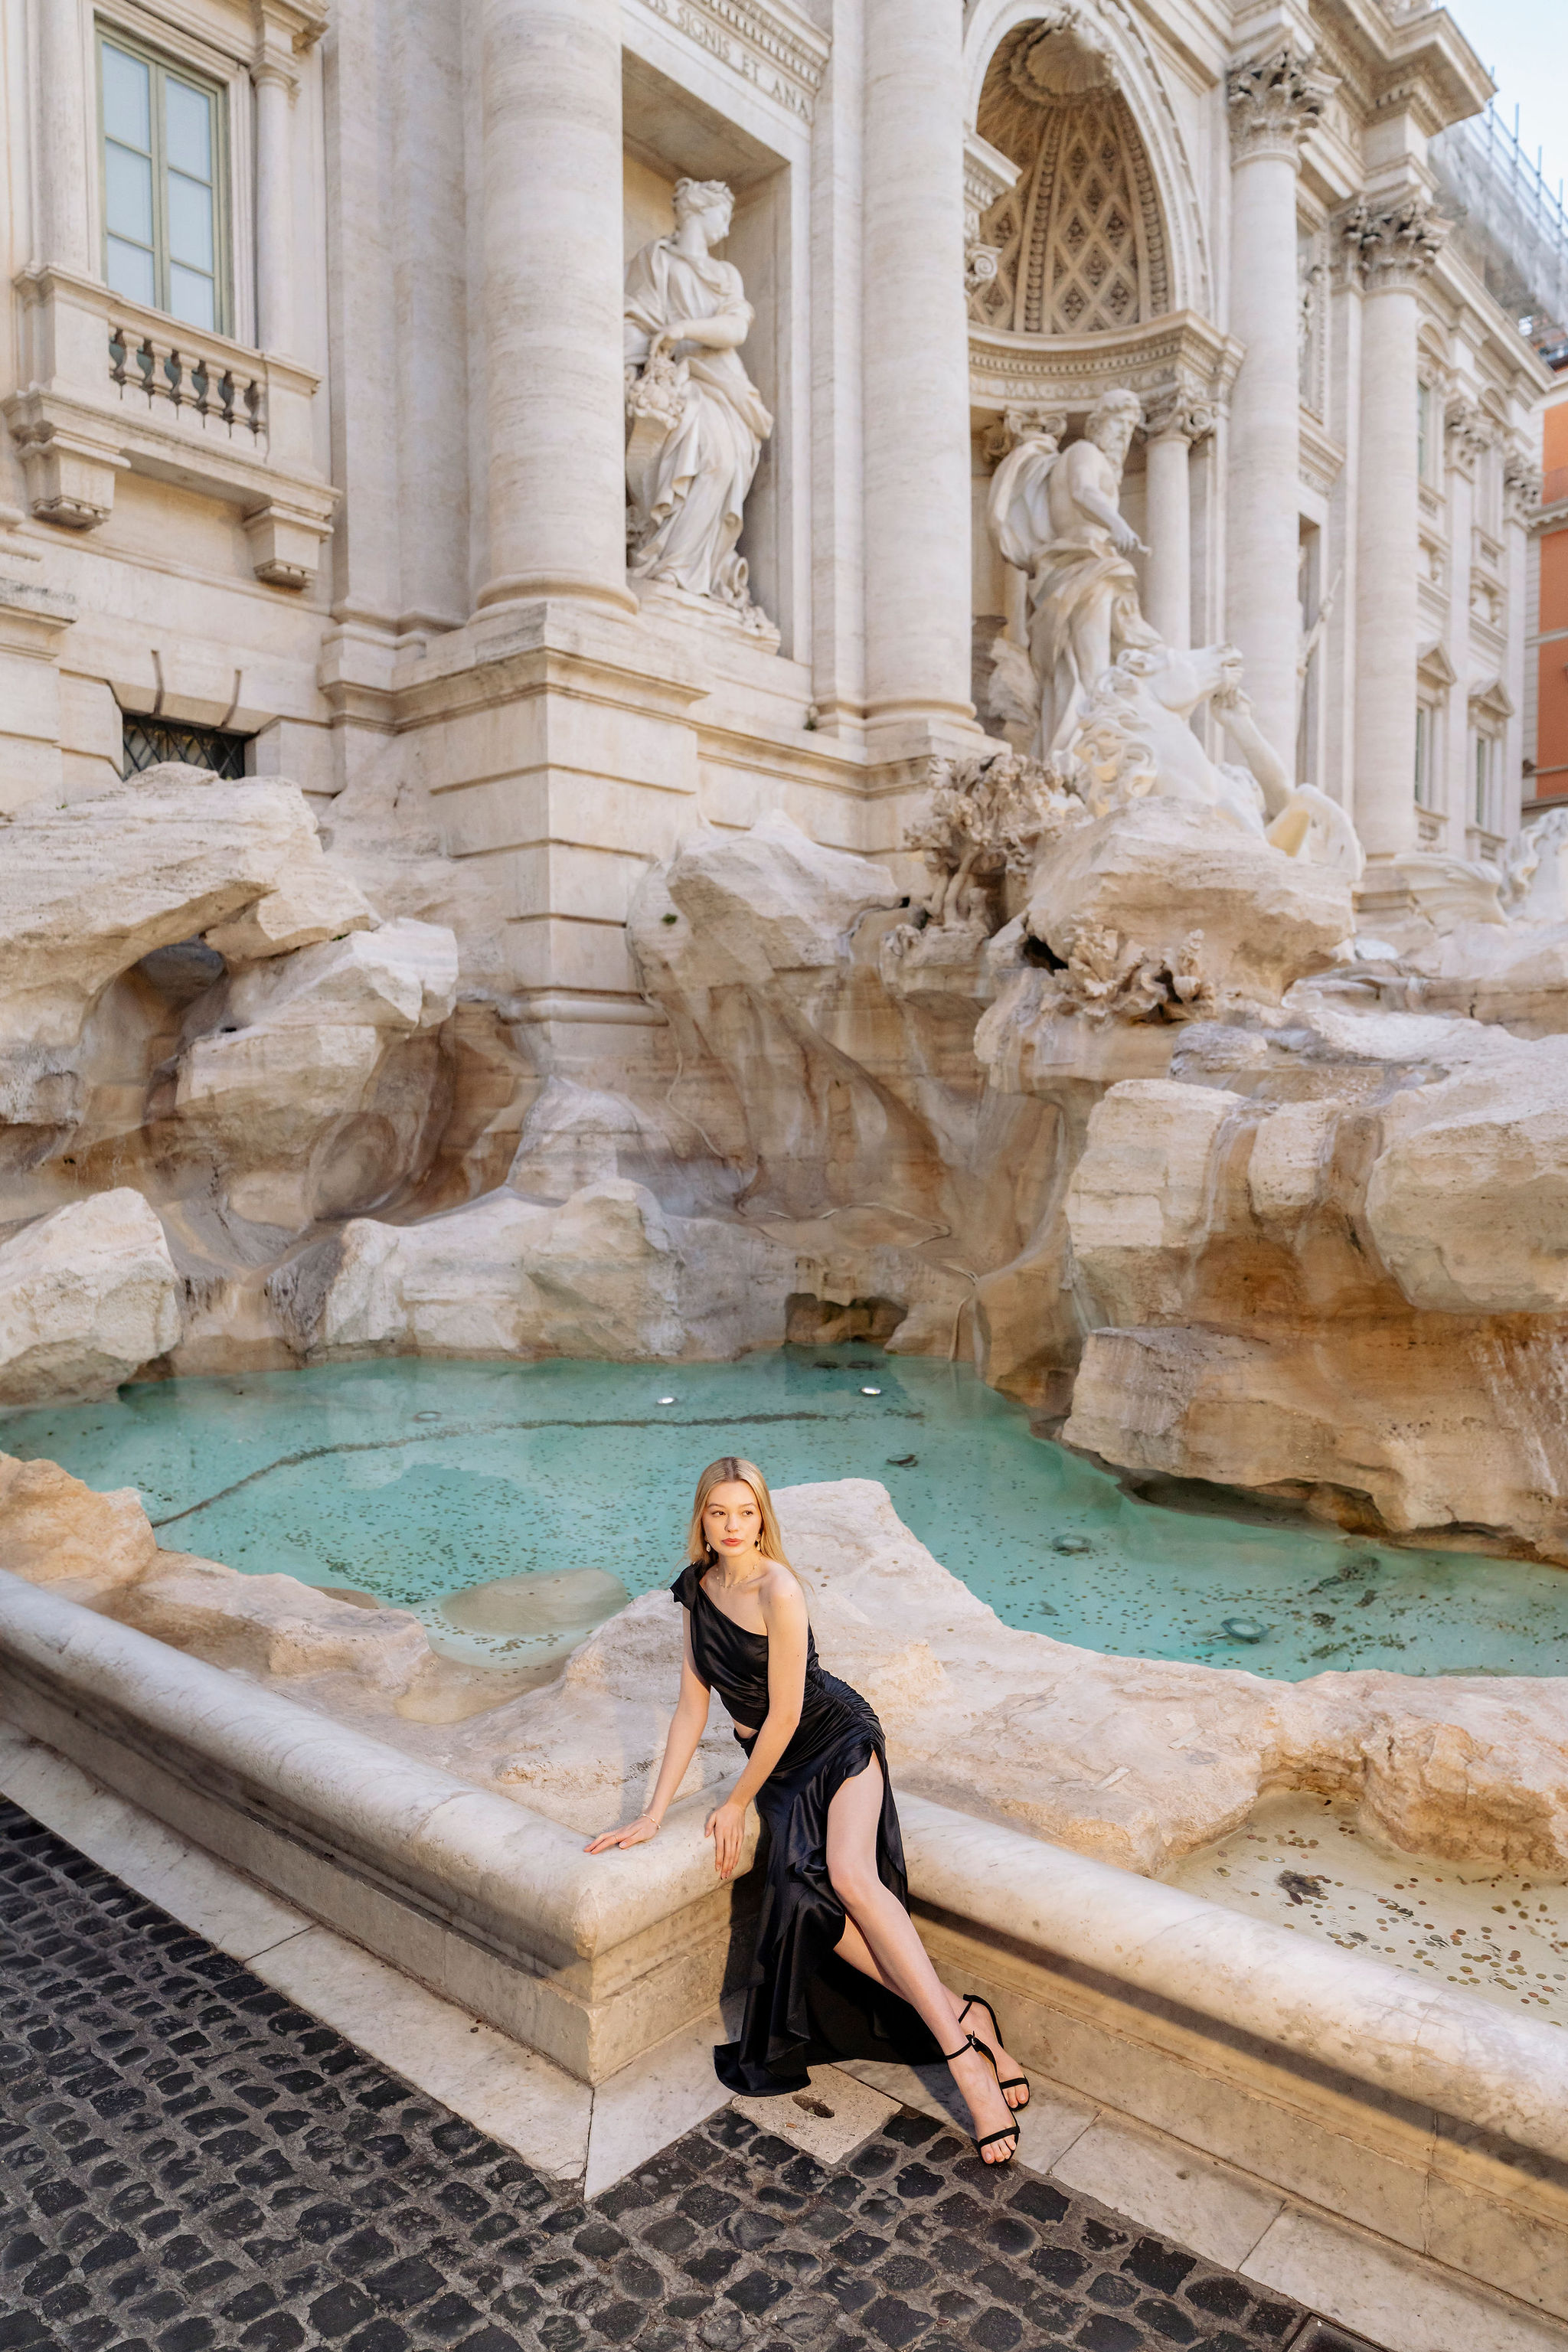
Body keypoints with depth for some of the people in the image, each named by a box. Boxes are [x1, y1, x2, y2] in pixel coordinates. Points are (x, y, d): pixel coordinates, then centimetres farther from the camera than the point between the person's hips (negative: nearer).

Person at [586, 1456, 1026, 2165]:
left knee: (850, 1874, -30)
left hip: (836, 1738, -5)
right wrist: (653, 1814, 3)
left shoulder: (777, 1590, -20)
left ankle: (960, 2050, -26)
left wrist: (736, 1803, -5)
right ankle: (959, 2015, -16)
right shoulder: (696, 1589, 1)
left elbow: (784, 1714, -16)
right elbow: (693, 1706, 5)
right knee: (802, 1891, -21)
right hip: (777, 1763, 5)